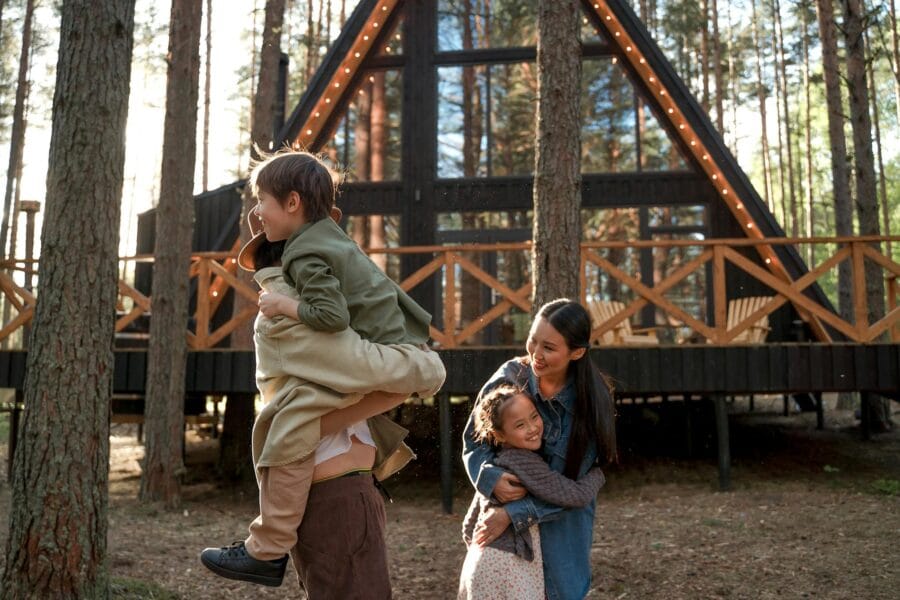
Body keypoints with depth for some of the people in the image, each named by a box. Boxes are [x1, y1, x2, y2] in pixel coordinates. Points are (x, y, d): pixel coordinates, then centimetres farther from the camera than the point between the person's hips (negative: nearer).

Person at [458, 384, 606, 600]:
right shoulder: (523, 461, -17)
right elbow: (577, 495, -15)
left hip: (485, 564, 9)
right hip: (504, 568, -9)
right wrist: (598, 472, 3)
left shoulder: (494, 463, 11)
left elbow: (469, 527, 17)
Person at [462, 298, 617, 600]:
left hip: (560, 524, -1)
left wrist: (513, 514, -24)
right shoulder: (511, 376, -15)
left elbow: (570, 487, -17)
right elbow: (473, 440, -5)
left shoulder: (591, 400, -18)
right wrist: (490, 477, -24)